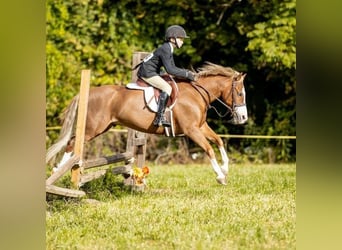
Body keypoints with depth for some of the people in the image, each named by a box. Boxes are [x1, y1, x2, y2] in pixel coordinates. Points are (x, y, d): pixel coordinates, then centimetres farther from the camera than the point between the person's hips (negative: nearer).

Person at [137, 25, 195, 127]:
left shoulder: (169, 49, 13)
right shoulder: (165, 49, -18)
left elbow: (173, 68, 16)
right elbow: (169, 70, -24)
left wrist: (186, 72, 1)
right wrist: (186, 75, -20)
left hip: (151, 72, 11)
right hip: (147, 73, -11)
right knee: (167, 88, -23)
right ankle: (159, 118, -30)